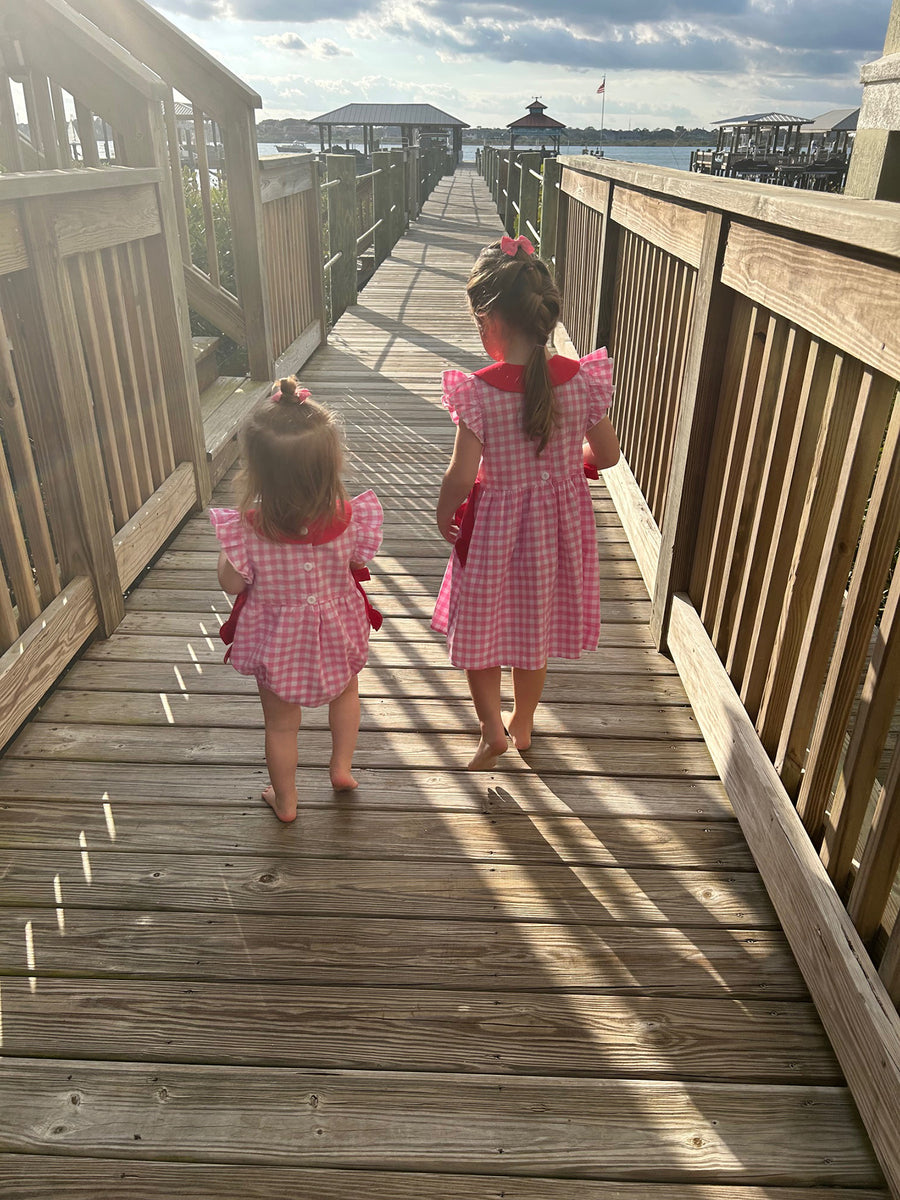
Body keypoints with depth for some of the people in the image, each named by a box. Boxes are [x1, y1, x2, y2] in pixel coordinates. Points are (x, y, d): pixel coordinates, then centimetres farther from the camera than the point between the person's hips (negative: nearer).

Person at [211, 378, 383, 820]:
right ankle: (342, 767, 45)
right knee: (345, 689, 34)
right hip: (335, 630, 2)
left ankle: (285, 800, 42)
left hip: (277, 641, -1)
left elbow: (232, 583, -13)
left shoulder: (246, 527, -29)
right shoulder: (347, 518, -25)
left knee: (281, 722, 21)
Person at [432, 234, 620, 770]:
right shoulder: (581, 379, -14)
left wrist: (444, 515, -1)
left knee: (479, 625, 21)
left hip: (496, 525, -4)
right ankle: (523, 723, 41)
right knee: (535, 627, 23)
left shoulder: (479, 390, -23)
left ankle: (492, 727, 20)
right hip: (559, 522, 4)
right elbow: (608, 454, -3)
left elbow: (462, 476, -20)